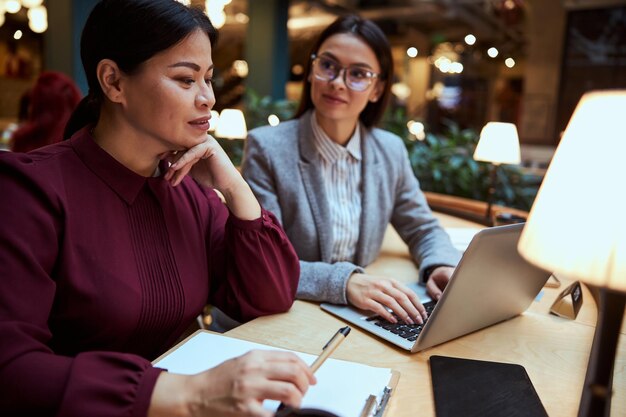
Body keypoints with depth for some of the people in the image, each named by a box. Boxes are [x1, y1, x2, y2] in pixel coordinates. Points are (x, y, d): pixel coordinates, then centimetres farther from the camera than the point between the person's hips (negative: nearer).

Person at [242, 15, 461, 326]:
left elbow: (423, 229, 12)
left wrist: (442, 266, -10)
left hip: (360, 318, 4)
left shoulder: (391, 152, 2)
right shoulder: (267, 148, -12)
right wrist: (342, 281, -31)